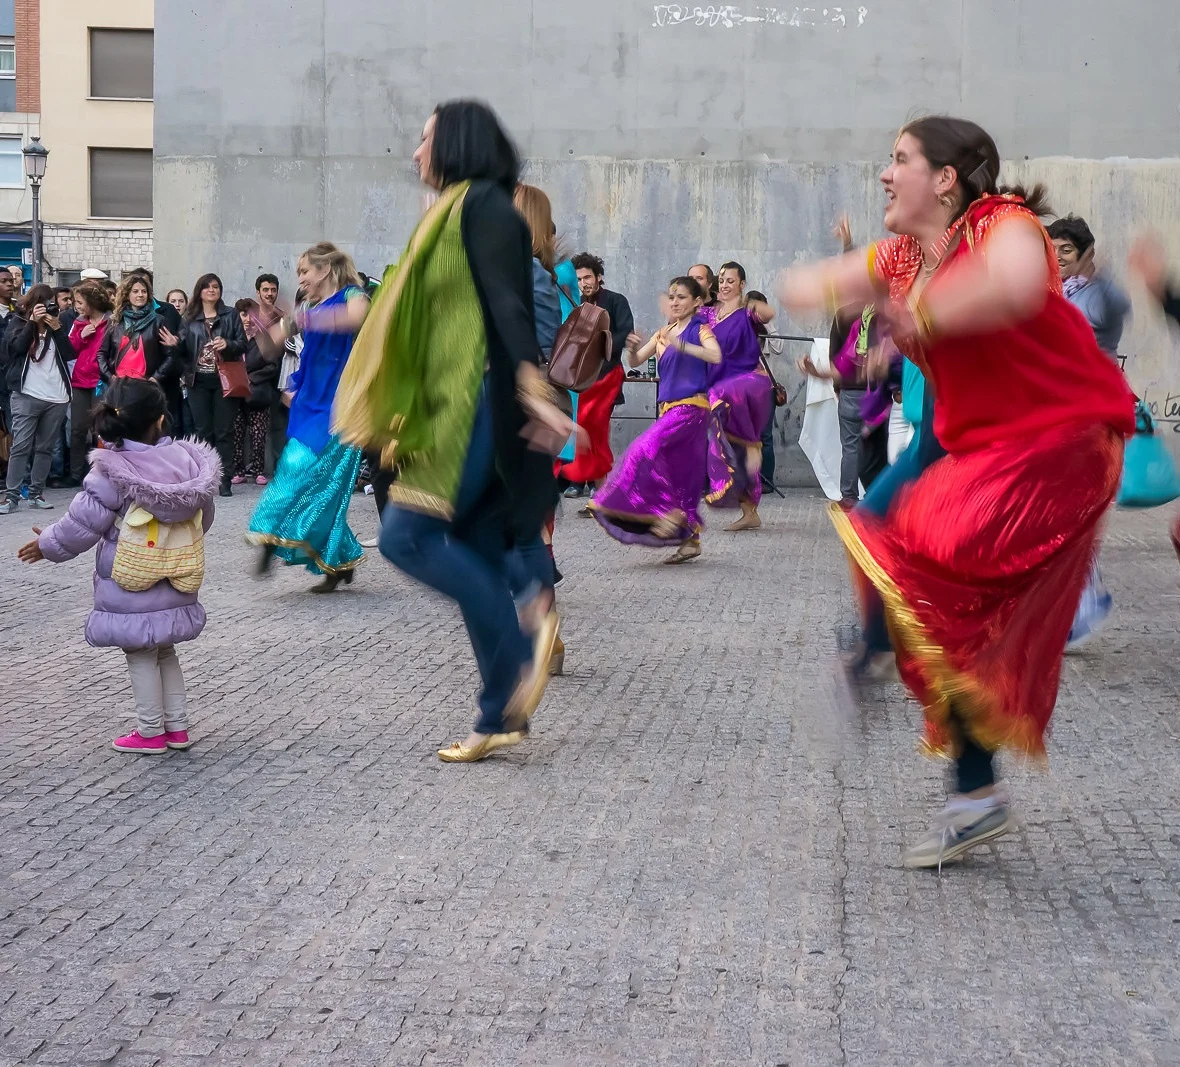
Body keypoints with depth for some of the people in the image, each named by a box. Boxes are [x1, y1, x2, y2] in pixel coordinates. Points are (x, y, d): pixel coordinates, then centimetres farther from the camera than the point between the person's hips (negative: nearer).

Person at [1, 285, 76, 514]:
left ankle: (36, 493, 11)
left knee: (45, 447, 5)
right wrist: (32, 322, -15)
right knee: (21, 446, -8)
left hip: (56, 397, 3)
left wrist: (57, 328, -8)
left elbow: (69, 354, 2)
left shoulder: (56, 323, 12)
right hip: (27, 395, -3)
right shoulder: (19, 321, 6)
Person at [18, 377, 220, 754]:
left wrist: (49, 544, 6)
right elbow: (204, 516, 7)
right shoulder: (186, 459, -5)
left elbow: (83, 522, -12)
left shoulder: (111, 471, -18)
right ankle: (177, 726, 24)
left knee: (141, 655, 7)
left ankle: (151, 732, 14)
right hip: (176, 582, 5)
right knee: (164, 650, 20)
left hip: (131, 588, -5)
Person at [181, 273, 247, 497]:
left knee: (224, 431, -2)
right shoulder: (190, 318, 12)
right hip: (199, 381, 2)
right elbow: (185, 348, 11)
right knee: (203, 431, 3)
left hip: (223, 380, -2)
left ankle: (224, 480, 0)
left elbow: (243, 344, 3)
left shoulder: (230, 315, 7)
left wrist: (228, 344, -16)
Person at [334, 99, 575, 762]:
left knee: (405, 536, -14)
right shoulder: (458, 212, 23)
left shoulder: (481, 203, -5)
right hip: (456, 409, 10)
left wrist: (534, 388, -29)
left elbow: (508, 301, -19)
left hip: (481, 404, -10)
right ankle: (502, 718, 8)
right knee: (475, 562, 6)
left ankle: (524, 646, -12)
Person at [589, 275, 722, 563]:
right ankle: (690, 539, 13)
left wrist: (680, 345, -29)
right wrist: (633, 348, -11)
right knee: (680, 475, 7)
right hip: (668, 408, 7)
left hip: (691, 407, -7)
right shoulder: (662, 334, 17)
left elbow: (715, 356, -21)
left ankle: (668, 510, -17)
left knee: (645, 448, -23)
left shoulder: (699, 329, -1)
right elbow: (636, 362, 11)